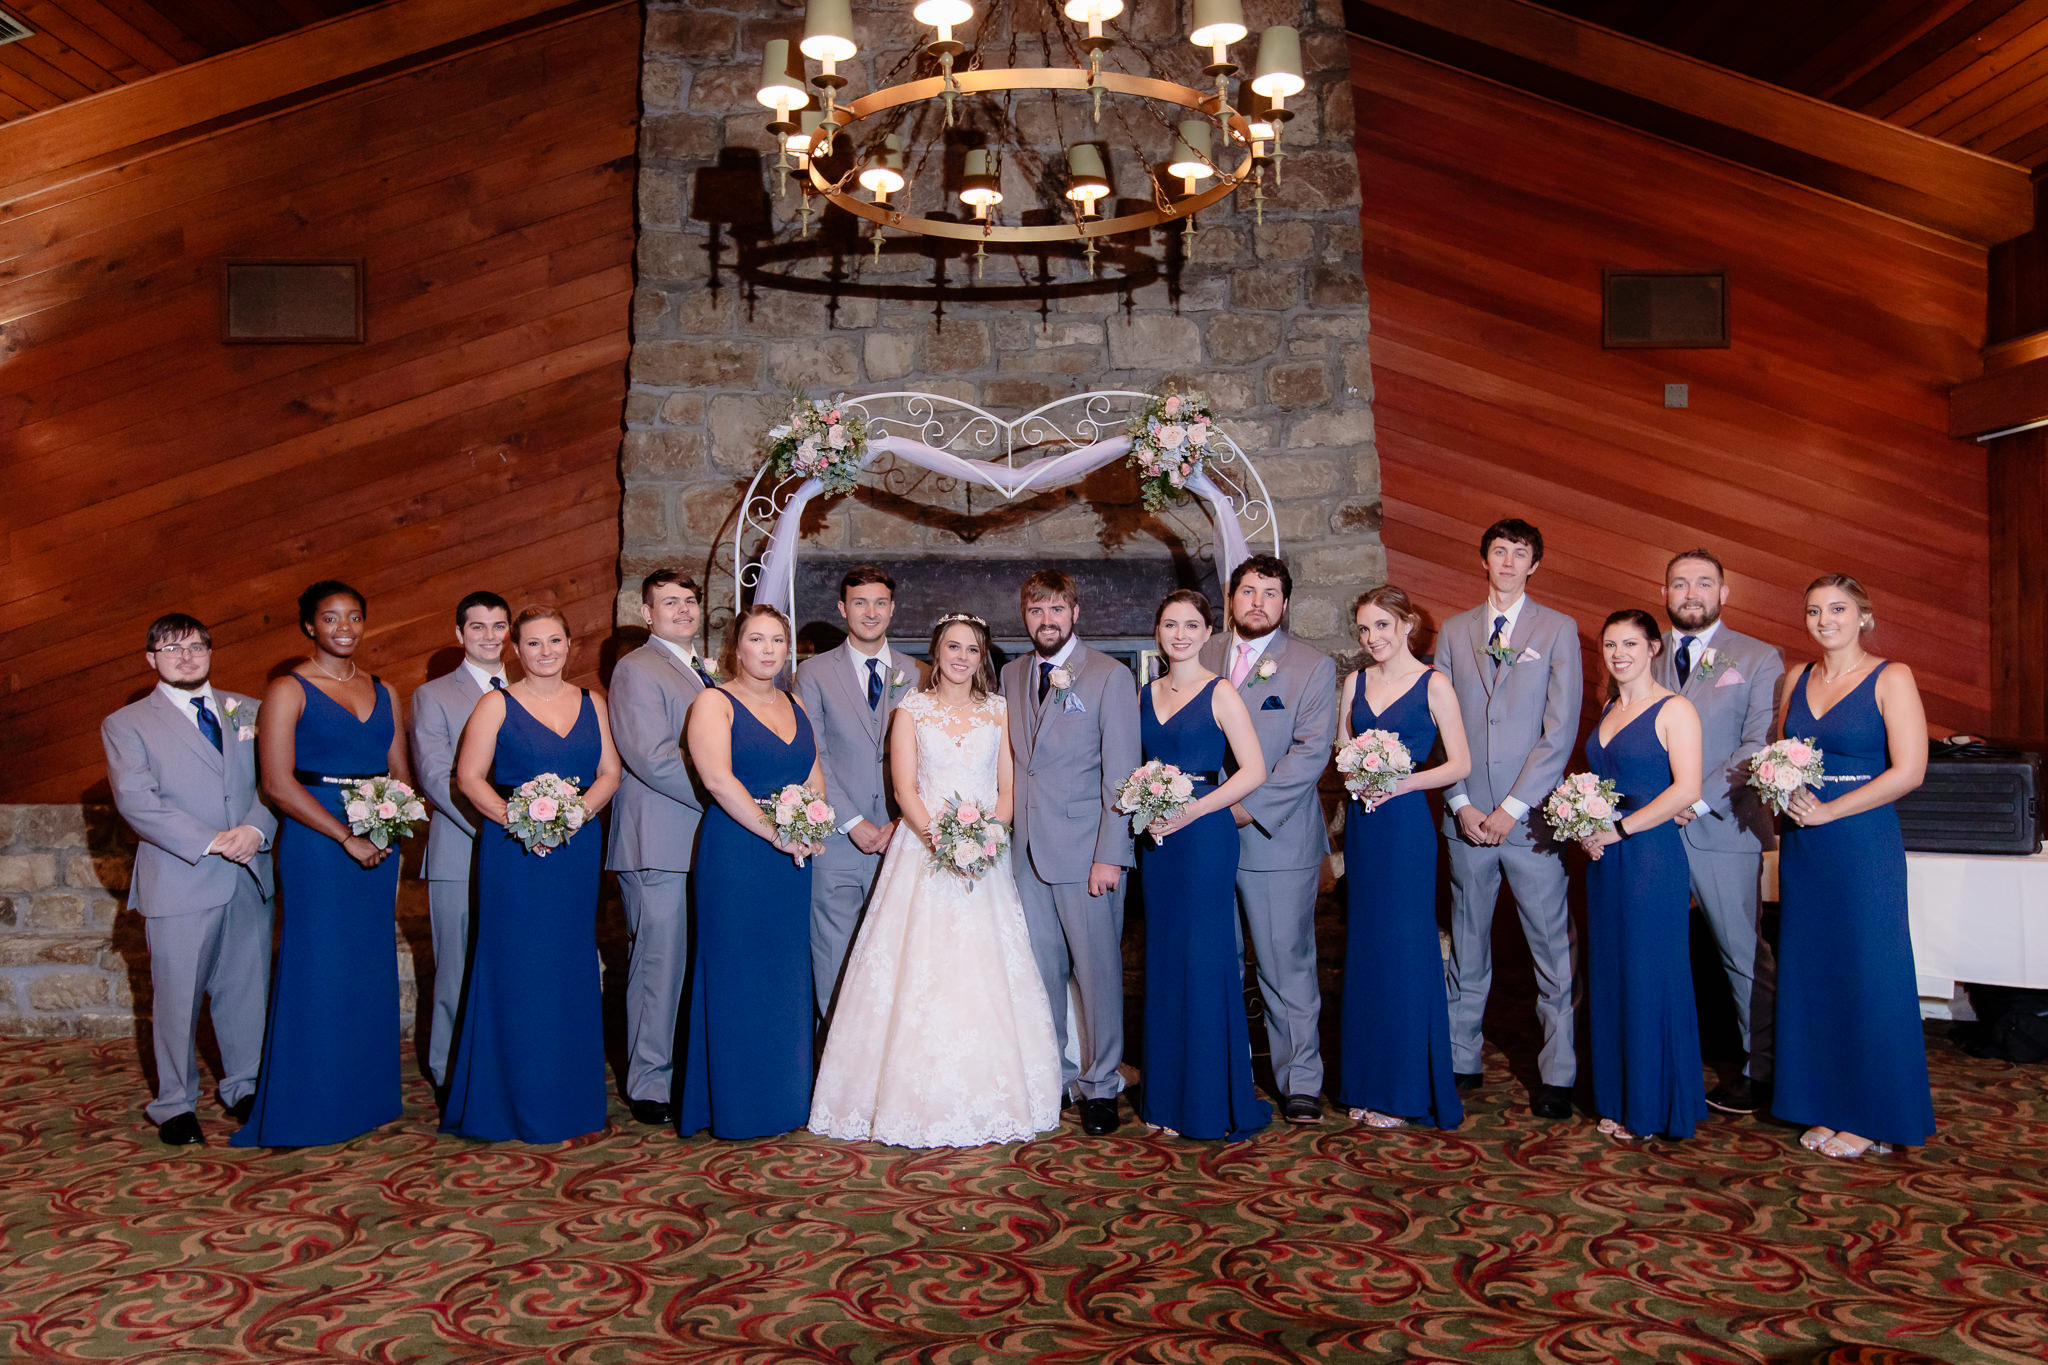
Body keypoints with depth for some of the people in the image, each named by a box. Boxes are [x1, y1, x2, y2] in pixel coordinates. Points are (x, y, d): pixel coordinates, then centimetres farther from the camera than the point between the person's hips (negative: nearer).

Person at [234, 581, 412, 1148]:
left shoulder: (383, 693, 13)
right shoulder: (289, 691, -4)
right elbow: (277, 782, -11)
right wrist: (346, 837, -15)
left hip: (379, 843, 5)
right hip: (316, 842, -5)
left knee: (372, 968, 9)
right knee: (318, 968, -1)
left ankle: (365, 1097, 21)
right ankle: (306, 1110, 11)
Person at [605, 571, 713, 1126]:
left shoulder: (707, 672, 21)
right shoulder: (635, 670, -5)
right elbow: (652, 757, -16)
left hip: (707, 841, 8)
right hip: (660, 845, -7)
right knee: (660, 964, -2)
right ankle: (650, 1087, 8)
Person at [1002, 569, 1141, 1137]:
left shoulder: (1110, 676, -4)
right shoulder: (1012, 675, 11)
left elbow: (1121, 774, -8)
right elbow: (1011, 760, 14)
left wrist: (1109, 856, -13)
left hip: (1086, 850, -4)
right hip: (1027, 849, 5)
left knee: (1097, 969, 2)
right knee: (1041, 969, 11)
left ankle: (1100, 1084, 15)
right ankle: (1052, 1074, 25)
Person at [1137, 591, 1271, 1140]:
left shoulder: (1220, 694, -5)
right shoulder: (1148, 693, 12)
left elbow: (1253, 770, -10)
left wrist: (1190, 811, -15)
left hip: (1204, 835, -6)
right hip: (1157, 839, 6)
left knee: (1206, 961, -3)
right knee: (1163, 962, 9)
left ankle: (1213, 1100, 9)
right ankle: (1168, 1098, 19)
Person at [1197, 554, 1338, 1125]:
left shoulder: (1313, 666, 1)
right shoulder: (1201, 659, 11)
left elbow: (1311, 750, -8)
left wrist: (1249, 807, -15)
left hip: (1276, 838, -3)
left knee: (1287, 967, 1)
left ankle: (1300, 1083, 14)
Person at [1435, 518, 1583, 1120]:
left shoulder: (1558, 630, 3)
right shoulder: (1454, 632, 10)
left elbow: (1561, 730, -4)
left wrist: (1513, 806, -10)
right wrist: (1461, 803, -3)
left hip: (1531, 817, -2)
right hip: (1467, 816, 2)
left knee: (1553, 951, 1)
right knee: (1467, 949, 10)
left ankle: (1557, 1075, 10)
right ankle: (1461, 1060, 21)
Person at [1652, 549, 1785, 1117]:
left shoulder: (1759, 659, 4)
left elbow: (1759, 747, -6)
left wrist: (1697, 800, -15)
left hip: (1723, 829, -3)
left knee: (1744, 956, 5)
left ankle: (1760, 1072, 18)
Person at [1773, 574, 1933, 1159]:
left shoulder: (1891, 678, -5)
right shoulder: (1797, 680, 12)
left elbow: (1907, 771, -12)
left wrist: (1827, 811, -14)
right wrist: (1786, 793, -3)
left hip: (1863, 842, -5)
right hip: (1802, 846, 5)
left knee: (1867, 975, 1)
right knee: (1809, 972, 7)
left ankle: (1872, 1118, 13)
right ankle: (1827, 1108, 18)